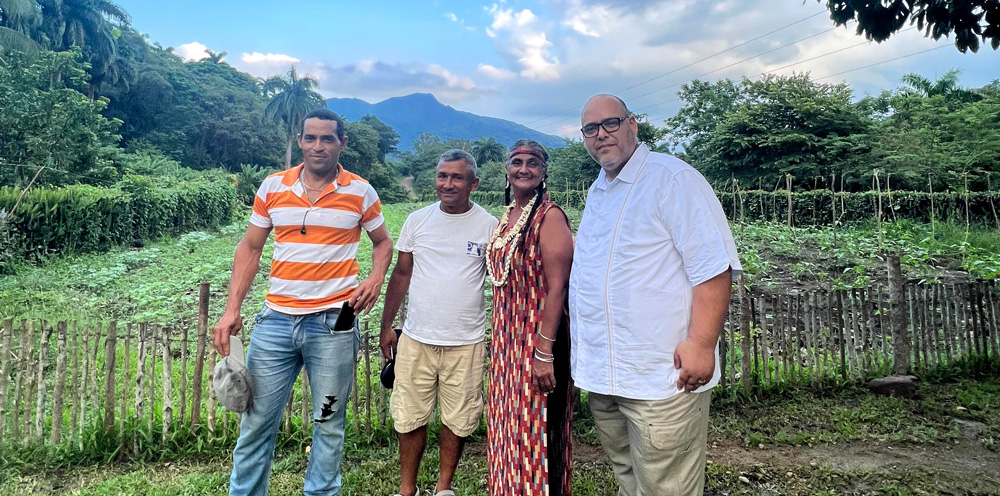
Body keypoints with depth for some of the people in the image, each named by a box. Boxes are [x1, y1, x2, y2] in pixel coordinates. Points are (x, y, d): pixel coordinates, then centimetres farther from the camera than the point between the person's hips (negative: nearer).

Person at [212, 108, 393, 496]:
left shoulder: (360, 193, 0)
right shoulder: (271, 187, 4)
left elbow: (383, 241, 12)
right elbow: (250, 249, 9)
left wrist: (376, 278, -8)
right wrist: (232, 309, 2)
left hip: (333, 322, -2)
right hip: (276, 321, 2)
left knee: (329, 423, 11)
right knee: (257, 421, 11)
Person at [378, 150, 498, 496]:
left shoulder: (489, 226, -3)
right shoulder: (418, 220, 3)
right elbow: (401, 275, 9)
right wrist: (386, 326, 8)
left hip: (466, 342, -1)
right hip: (416, 338, 2)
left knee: (457, 419, 10)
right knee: (410, 417, 11)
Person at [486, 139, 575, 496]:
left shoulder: (549, 216, -13)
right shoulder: (506, 218, 11)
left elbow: (557, 287, -19)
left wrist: (545, 352, -22)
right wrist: (499, 339, 15)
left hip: (537, 340, -8)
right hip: (507, 340, 8)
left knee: (537, 431, 4)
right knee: (510, 426, 18)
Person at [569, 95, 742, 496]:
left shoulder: (672, 179, -10)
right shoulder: (595, 192, 15)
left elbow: (714, 265, -16)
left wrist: (700, 343, -21)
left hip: (661, 377, -7)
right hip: (602, 376, 8)